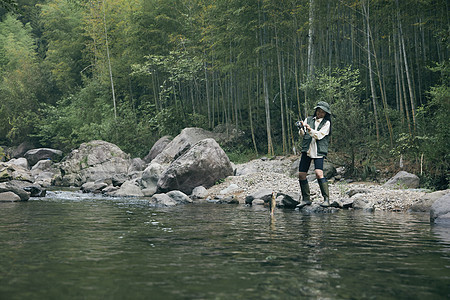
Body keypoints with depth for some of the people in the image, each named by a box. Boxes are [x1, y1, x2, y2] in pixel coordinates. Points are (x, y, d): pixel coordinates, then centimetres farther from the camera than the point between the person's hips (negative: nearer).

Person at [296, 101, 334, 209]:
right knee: (301, 174, 2)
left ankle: (326, 199, -16)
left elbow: (319, 135, -9)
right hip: (307, 150, 4)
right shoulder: (308, 120, 15)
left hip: (319, 151, -4)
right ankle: (306, 199, 16)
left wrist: (310, 130, -25)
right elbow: (302, 134, 2)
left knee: (318, 173, -21)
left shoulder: (326, 123, 5)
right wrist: (301, 128, -20)